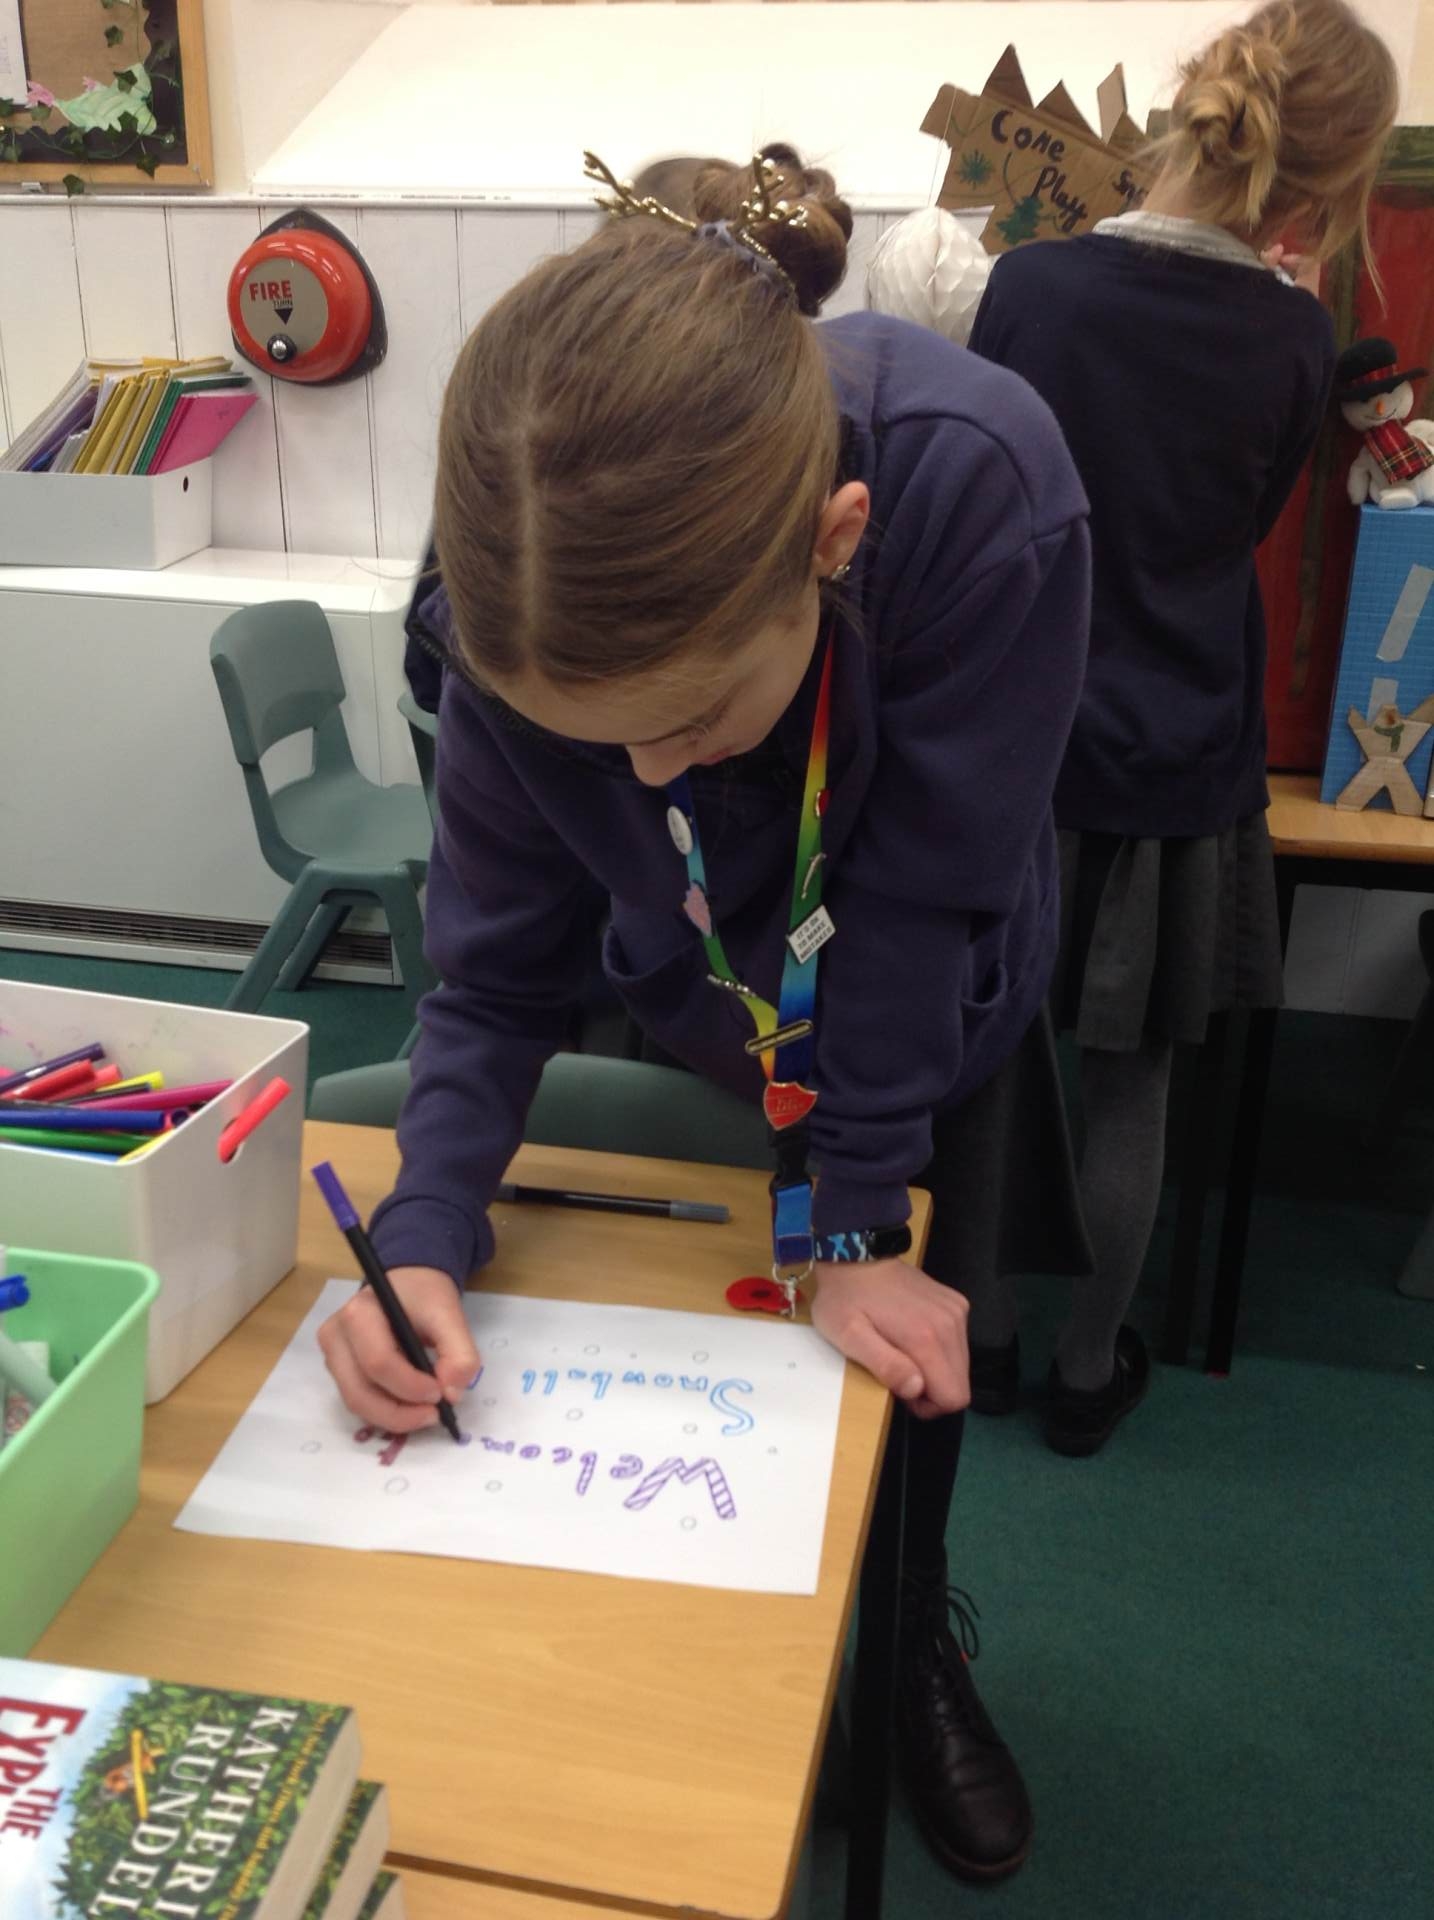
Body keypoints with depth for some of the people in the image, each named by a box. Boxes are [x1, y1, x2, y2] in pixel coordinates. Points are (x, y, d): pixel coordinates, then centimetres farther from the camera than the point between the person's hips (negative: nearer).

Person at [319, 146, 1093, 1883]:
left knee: (907, 1357, 15)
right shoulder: (536, 580, -31)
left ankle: (920, 1646, 48)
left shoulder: (987, 490, -40)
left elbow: (920, 895, -31)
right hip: (702, 1023, 1)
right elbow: (496, 968, -20)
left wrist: (852, 1225, -23)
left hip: (941, 1024, -1)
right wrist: (426, 1235, -34)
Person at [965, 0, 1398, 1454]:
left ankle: (984, 1340, 33)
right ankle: (1088, 1373, 31)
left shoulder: (1029, 285, -12)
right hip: (1179, 773, 0)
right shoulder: (1294, 341, -8)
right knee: (1129, 1092, 14)